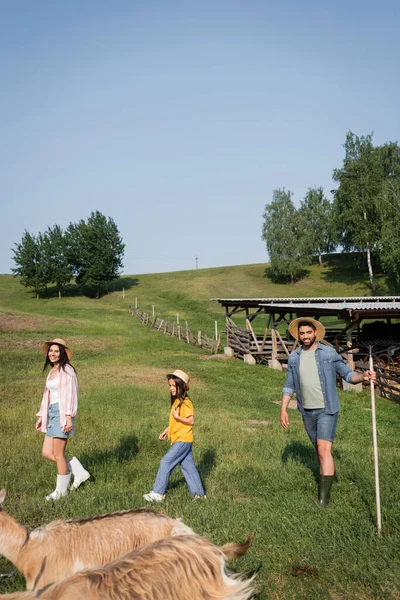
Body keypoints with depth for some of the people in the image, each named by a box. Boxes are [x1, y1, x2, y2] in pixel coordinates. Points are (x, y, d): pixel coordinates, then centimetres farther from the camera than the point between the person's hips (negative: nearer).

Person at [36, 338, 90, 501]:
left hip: (62, 413, -9)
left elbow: (70, 394, -15)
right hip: (52, 413, 9)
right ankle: (79, 472, 21)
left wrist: (68, 417, -21)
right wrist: (41, 416, 19)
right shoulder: (52, 371, 15)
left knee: (58, 454, 0)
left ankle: (61, 490, 18)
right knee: (46, 453, 8)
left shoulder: (66, 370, -10)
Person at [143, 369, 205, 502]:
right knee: (188, 465, 12)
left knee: (166, 462, -7)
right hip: (180, 439, 9)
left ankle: (158, 493, 2)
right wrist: (167, 431, 14)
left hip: (183, 440, -9)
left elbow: (191, 421, -20)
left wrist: (178, 417, -27)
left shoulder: (185, 402, -17)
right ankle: (199, 494, 20)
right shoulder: (176, 401, 11)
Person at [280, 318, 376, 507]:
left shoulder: (329, 353, -6)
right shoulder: (294, 358, 3)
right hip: (307, 411, 4)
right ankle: (328, 474, 41)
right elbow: (289, 386, 6)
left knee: (324, 449, -11)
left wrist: (363, 376, -25)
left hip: (327, 410, -4)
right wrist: (283, 409, -1)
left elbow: (347, 374, -4)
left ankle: (324, 494, -4)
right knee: (318, 447, 18)